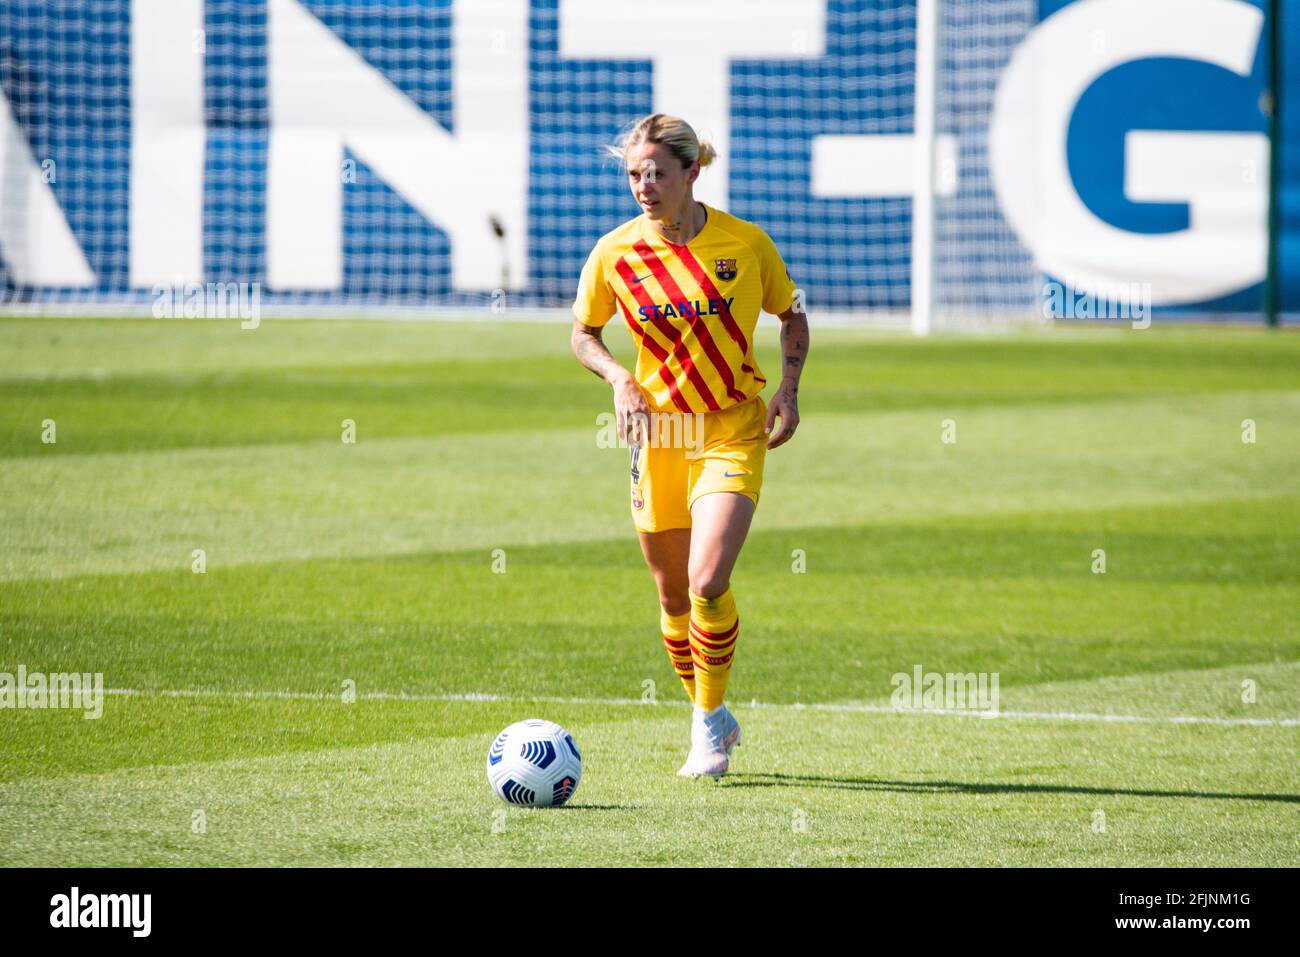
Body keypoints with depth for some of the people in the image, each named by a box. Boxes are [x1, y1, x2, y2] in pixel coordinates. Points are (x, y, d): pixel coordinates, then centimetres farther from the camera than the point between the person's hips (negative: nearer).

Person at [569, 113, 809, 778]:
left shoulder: (746, 244, -7)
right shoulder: (616, 253, -4)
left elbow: (792, 316, 10)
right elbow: (582, 334, 10)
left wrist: (788, 388, -5)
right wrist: (619, 379, -8)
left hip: (734, 432, -3)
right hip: (659, 433, 3)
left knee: (707, 580, -20)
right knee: (674, 595, 9)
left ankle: (710, 721, 0)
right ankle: (711, 721, 31)